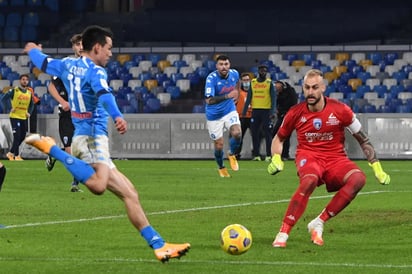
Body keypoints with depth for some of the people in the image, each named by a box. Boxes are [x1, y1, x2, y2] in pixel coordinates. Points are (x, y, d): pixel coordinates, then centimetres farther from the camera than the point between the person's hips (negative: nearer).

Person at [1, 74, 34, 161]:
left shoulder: (29, 93, 11)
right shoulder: (14, 90, -7)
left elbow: (31, 104, 26)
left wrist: (29, 112, 11)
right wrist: (10, 108, -17)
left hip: (24, 118, 6)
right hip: (15, 117, -6)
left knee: (22, 137, 7)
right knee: (17, 136, -9)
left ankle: (11, 153, 21)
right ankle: (17, 156, -3)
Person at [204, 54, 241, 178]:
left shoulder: (234, 74, -8)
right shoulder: (211, 78, -25)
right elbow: (209, 100, -35)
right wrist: (227, 96, -43)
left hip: (230, 111, 3)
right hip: (214, 115, -3)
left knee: (237, 133, -23)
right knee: (219, 145, 3)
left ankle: (231, 154, 10)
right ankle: (221, 168, 34)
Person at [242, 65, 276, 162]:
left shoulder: (269, 83, 1)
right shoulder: (253, 82, 10)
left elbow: (273, 98, -4)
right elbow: (249, 97, 13)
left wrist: (273, 112, -15)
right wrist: (244, 111, 8)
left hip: (266, 110, -3)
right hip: (255, 110, 4)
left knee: (267, 133, -4)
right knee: (255, 133, 3)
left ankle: (268, 155, -2)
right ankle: (256, 155, 9)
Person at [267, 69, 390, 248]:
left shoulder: (340, 110, -5)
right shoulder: (296, 113, -2)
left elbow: (363, 139, 4)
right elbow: (279, 138, 15)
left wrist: (377, 167, 0)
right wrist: (276, 159, -5)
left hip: (335, 158, 2)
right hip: (308, 157, -1)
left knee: (359, 179, -31)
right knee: (309, 180, -39)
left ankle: (319, 223, -27)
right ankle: (283, 233, -35)